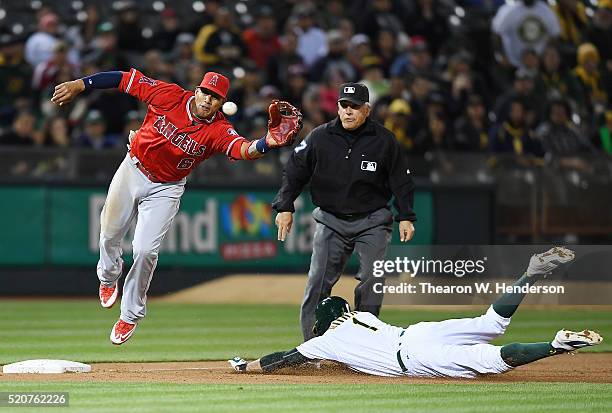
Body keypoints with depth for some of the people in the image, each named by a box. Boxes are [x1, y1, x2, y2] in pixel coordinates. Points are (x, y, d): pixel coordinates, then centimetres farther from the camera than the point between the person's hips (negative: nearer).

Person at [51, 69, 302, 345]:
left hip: (165, 189, -2)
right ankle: (109, 278, 52)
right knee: (110, 235, 16)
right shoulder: (170, 96, -22)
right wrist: (79, 85, -19)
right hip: (133, 170, 2)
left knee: (145, 249, -11)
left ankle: (130, 315, 11)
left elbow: (244, 149, -43)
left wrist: (267, 143, -65)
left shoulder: (218, 131, -24)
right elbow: (126, 79, -17)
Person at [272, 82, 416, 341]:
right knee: (318, 283, -4)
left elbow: (401, 180, 3)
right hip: (331, 220, 1)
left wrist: (406, 217, -3)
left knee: (371, 280, -11)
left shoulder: (384, 140, -4)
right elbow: (295, 171, 4)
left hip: (372, 221, -1)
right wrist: (284, 207, -4)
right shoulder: (320, 137, -3)